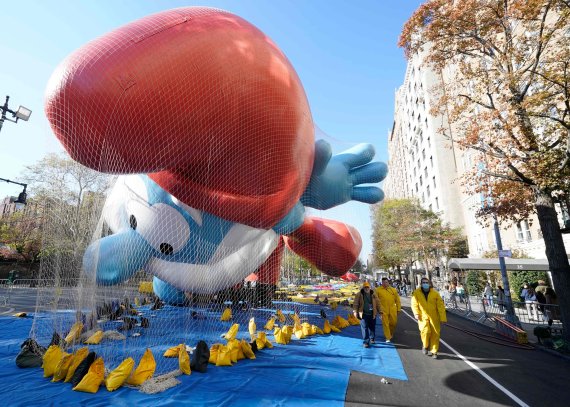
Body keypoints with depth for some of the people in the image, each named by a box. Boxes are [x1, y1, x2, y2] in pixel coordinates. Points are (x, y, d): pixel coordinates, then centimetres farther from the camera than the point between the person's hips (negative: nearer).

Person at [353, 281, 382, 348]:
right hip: (364, 314, -2)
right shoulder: (359, 294, -5)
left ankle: (372, 339, 35)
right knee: (364, 328, -3)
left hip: (372, 314, 3)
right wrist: (355, 311, -7)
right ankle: (366, 342, 4)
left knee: (372, 327, 14)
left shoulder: (373, 294, 2)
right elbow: (356, 303, -3)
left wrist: (379, 311, 7)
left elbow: (377, 303, 8)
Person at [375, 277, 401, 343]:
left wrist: (398, 308, 8)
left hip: (393, 310, 2)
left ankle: (391, 334, 37)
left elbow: (397, 300, 10)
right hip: (384, 310, -2)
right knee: (385, 324, -1)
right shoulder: (378, 290, -2)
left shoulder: (393, 290, 6)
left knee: (393, 323, 10)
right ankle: (388, 338, 10)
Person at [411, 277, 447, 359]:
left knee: (435, 334, 3)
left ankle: (434, 352, 22)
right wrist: (416, 313, -19)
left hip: (434, 317, 2)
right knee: (425, 331, -18)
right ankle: (425, 346, 12)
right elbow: (414, 304, -4)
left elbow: (440, 306, -1)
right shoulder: (416, 293, -1)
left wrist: (443, 318, -6)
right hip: (423, 317, -1)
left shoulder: (435, 293, 0)